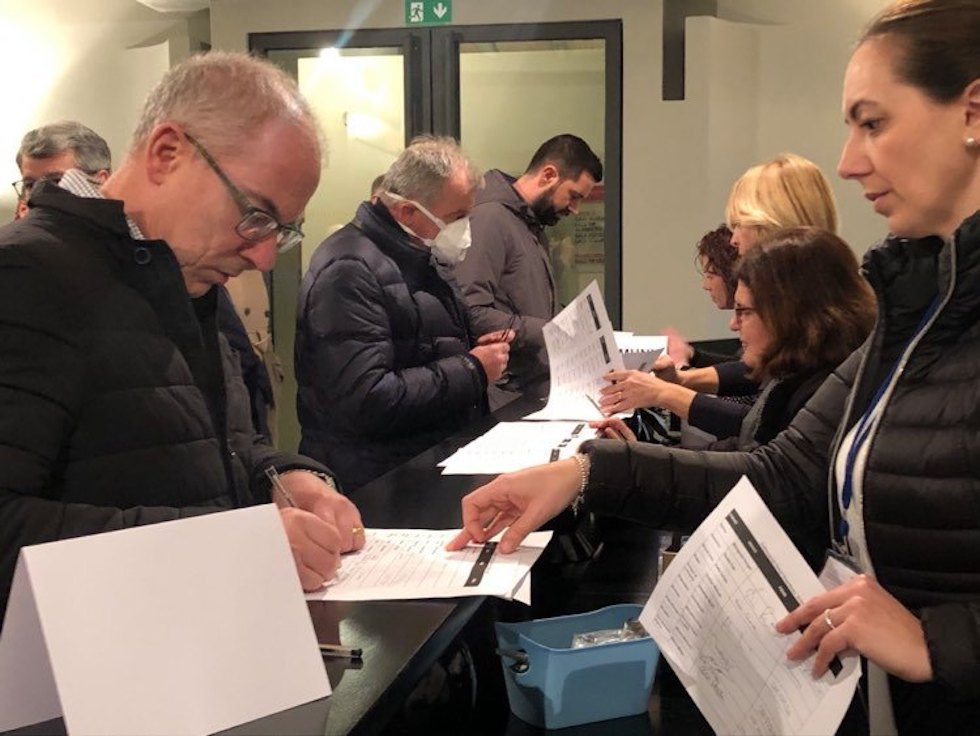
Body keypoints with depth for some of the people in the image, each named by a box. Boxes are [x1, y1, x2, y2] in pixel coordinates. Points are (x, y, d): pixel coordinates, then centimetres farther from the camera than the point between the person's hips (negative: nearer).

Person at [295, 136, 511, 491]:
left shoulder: (421, 258, 14)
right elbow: (365, 402, -26)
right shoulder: (349, 271, -17)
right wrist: (471, 369, -16)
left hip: (441, 458, 9)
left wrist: (472, 348, 6)